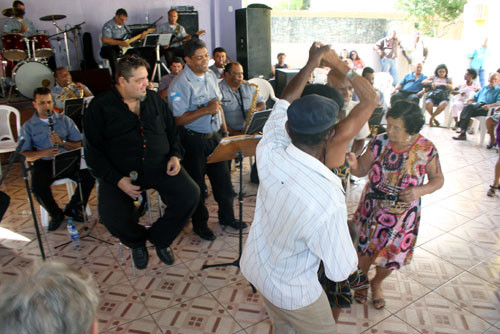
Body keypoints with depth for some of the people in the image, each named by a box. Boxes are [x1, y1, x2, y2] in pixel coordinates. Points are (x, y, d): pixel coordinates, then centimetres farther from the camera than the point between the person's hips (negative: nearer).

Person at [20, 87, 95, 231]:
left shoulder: (65, 120, 12)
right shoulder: (28, 126, 9)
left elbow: (79, 145, 6)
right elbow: (24, 155, 0)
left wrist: (62, 142, -14)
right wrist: (43, 153, -19)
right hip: (44, 163, -1)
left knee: (89, 176, -25)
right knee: (37, 187, -31)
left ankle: (73, 208, 0)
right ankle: (56, 214, -2)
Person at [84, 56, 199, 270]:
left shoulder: (154, 99, 13)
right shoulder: (100, 107, -1)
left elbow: (171, 129, 21)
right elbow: (93, 151, -4)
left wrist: (175, 155, 1)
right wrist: (117, 179, -16)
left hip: (159, 166, 3)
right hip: (120, 172, -3)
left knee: (190, 195, -18)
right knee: (113, 217, -25)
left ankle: (159, 238, 8)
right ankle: (137, 242, 12)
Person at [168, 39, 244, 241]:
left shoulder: (211, 75, 7)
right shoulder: (180, 84, -18)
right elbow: (177, 119, -22)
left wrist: (225, 131, 12)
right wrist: (205, 110, -25)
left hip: (214, 136, 7)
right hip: (193, 140, -7)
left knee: (222, 179, 14)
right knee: (196, 184, 8)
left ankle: (227, 216, 33)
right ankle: (199, 224, 26)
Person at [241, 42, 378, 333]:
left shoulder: (269, 153, -26)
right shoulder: (329, 202, -41)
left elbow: (285, 101, -5)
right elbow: (341, 271, -25)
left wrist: (311, 64, 6)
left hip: (255, 268, 5)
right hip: (293, 293, -5)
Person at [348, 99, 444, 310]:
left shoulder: (426, 149, -17)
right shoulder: (380, 142, -16)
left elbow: (438, 179, -5)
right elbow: (361, 170, -12)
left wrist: (420, 190, -25)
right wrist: (353, 164, -35)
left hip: (402, 215, 0)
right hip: (372, 209, 0)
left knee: (391, 255, 17)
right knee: (366, 247, 17)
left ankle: (377, 283, 50)